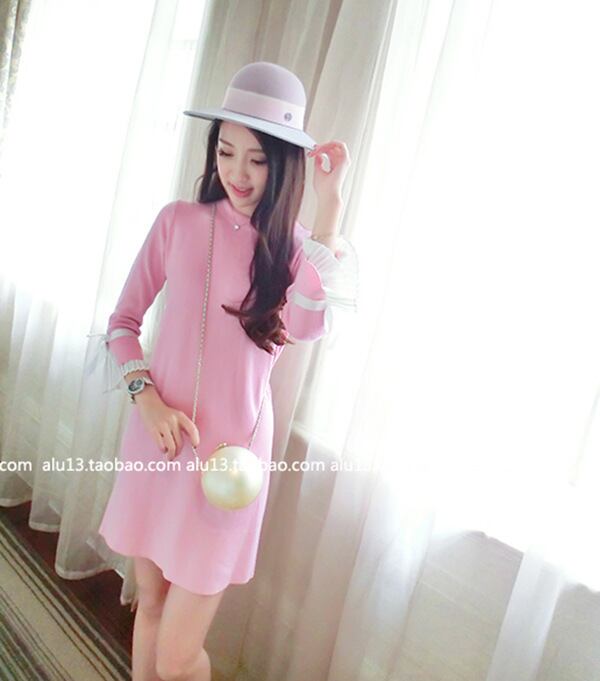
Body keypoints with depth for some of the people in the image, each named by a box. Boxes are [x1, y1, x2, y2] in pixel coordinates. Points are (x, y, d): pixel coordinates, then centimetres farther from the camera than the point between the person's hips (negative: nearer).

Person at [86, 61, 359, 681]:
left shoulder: (299, 247, -3)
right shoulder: (178, 221, -1)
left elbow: (309, 326, -25)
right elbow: (122, 322, 5)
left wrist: (329, 206, -25)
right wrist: (147, 398, -10)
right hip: (156, 437, 2)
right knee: (150, 602, 21)